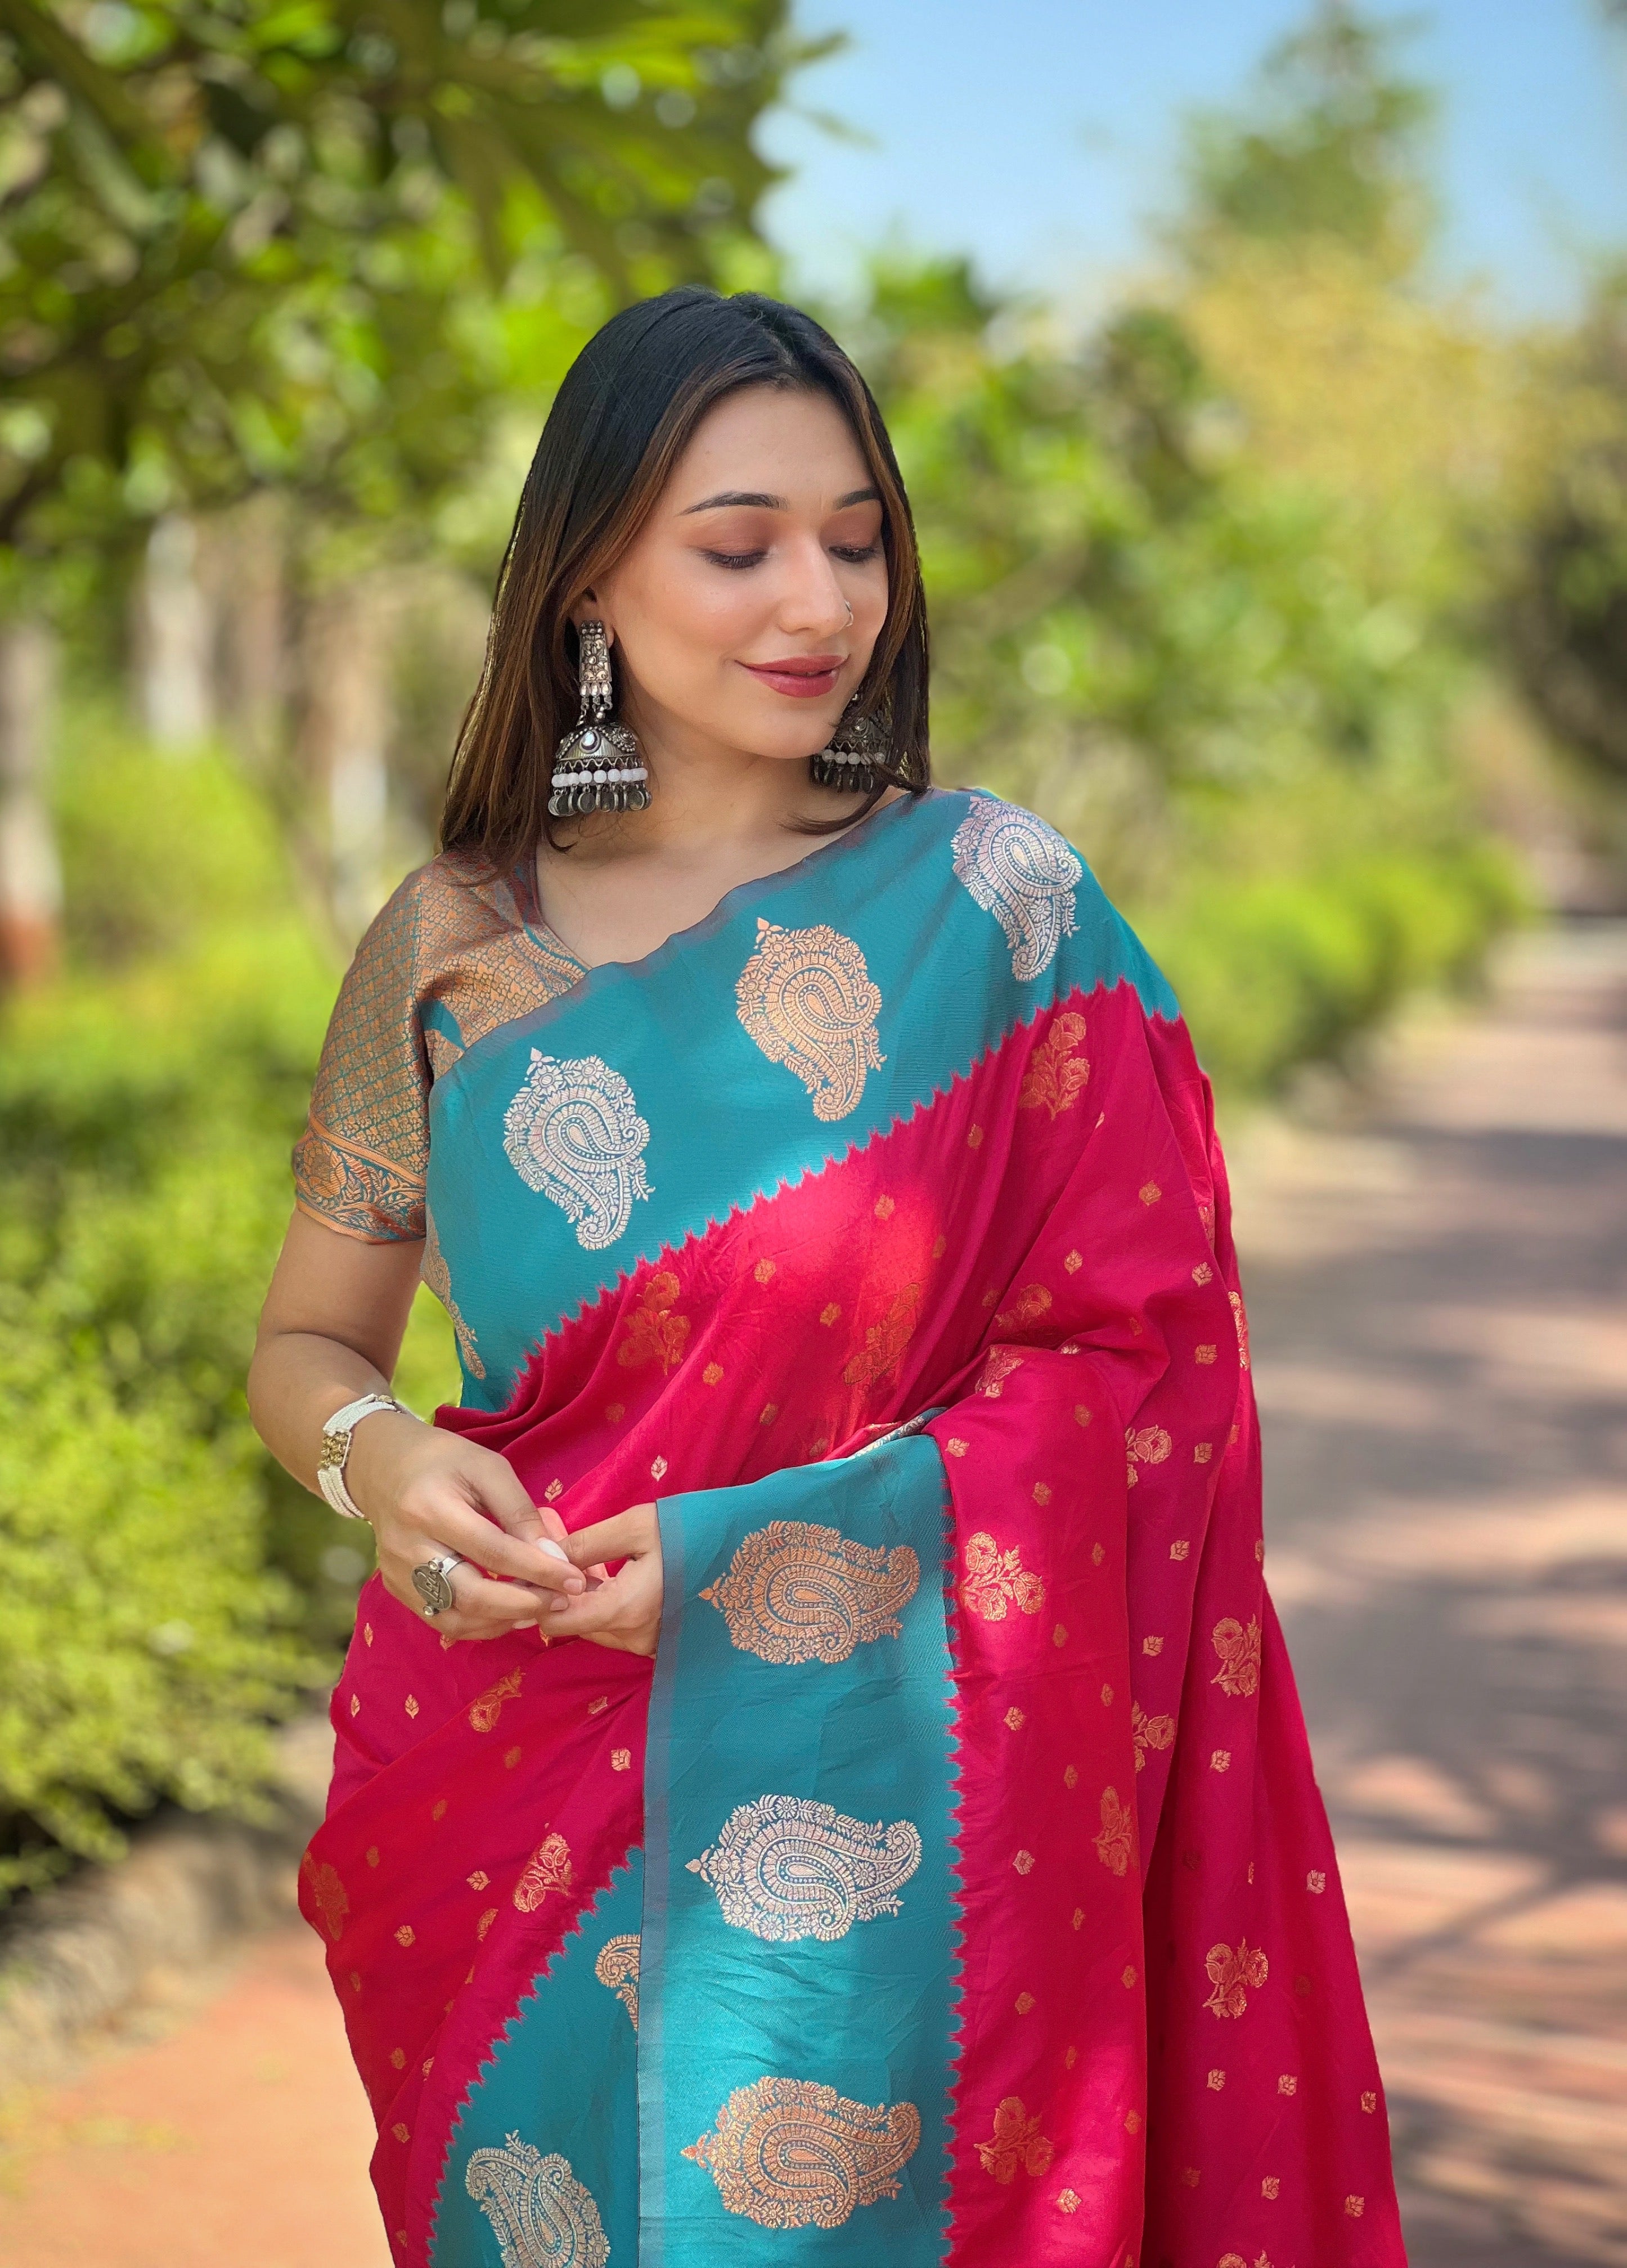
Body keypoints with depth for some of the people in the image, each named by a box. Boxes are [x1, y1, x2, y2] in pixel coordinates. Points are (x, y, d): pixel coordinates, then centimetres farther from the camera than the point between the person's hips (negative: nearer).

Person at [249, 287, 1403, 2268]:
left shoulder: (996, 899, -4)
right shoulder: (456, 944, 2)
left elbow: (1139, 1363, -5)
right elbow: (304, 1340, 11)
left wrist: (750, 1548, -16)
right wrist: (376, 1455, -12)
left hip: (854, 1790, -2)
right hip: (504, 1799, 2)